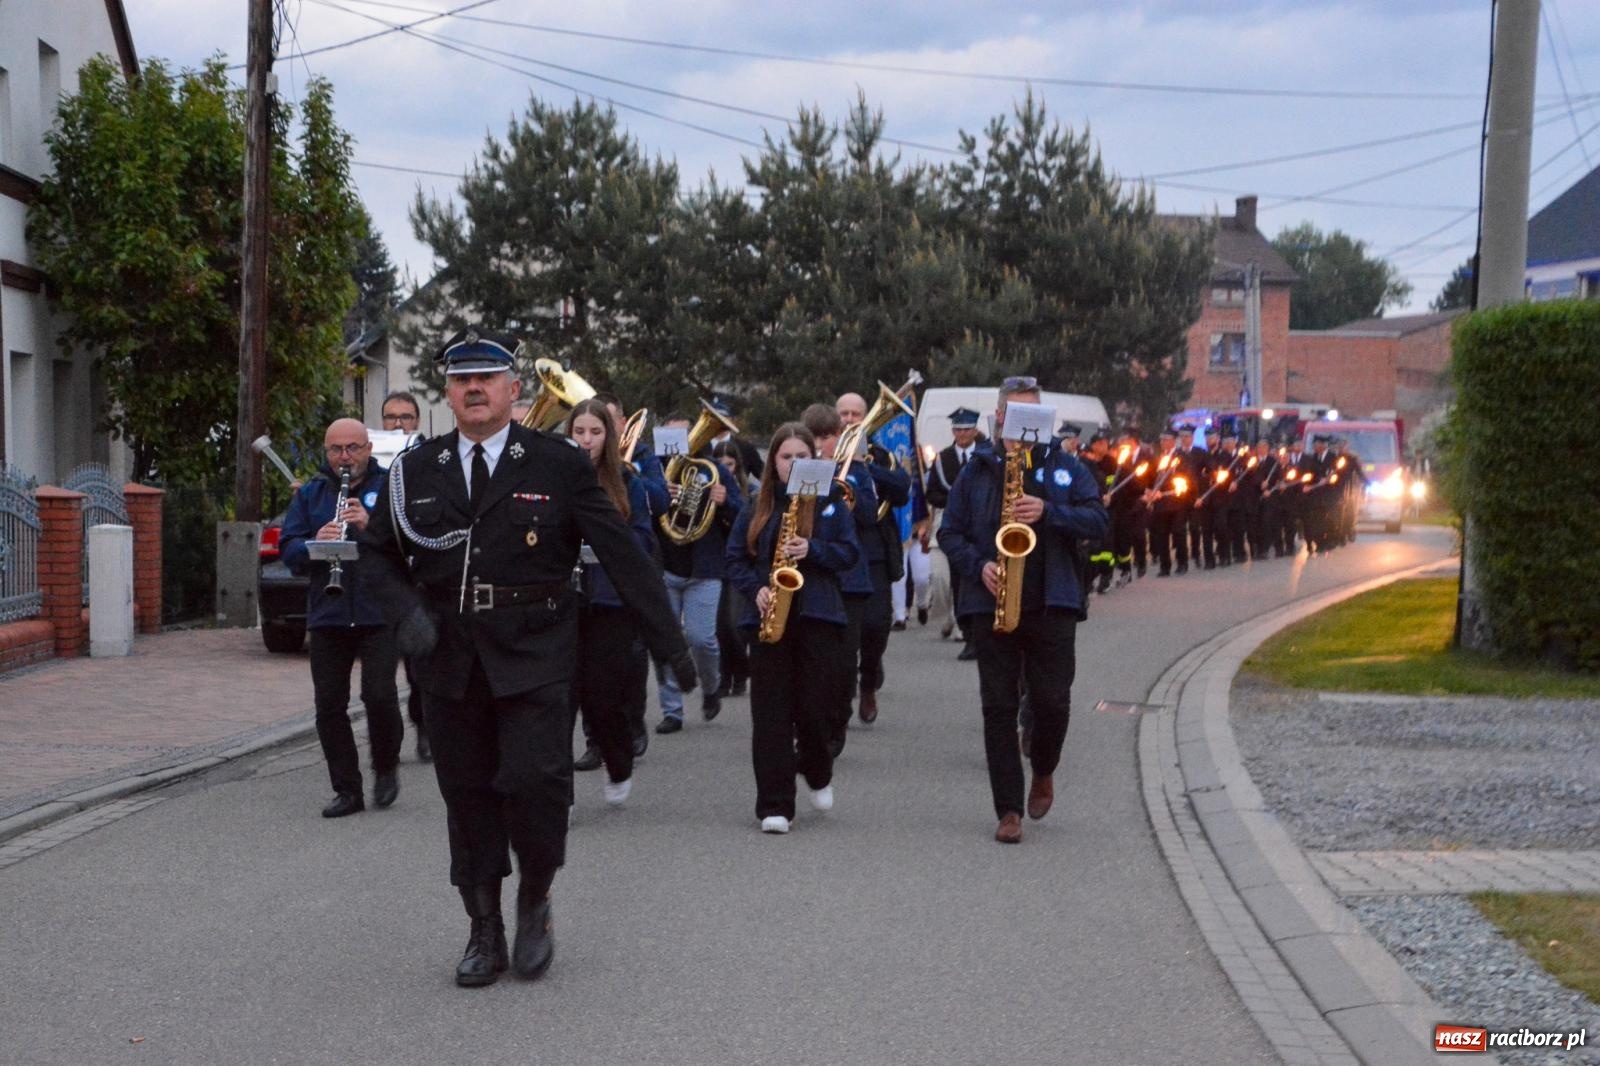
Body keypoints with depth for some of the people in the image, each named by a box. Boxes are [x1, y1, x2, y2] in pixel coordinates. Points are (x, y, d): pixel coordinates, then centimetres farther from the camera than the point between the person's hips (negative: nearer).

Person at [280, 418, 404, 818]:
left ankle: (386, 769, 15)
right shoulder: (310, 495, 13)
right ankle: (347, 790, 13)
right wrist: (314, 542, -15)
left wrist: (371, 525, -22)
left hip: (379, 613, -3)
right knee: (329, 703, 2)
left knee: (379, 695, -12)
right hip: (327, 615, 3)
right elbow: (288, 550, 6)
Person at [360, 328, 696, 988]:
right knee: (467, 797, 8)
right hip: (449, 660, 3)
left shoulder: (558, 464, -1)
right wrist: (406, 610, -4)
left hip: (533, 659, -3)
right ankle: (485, 934, 21)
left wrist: (670, 645, -5)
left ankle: (534, 902, 11)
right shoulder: (416, 471, 8)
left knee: (535, 780, -15)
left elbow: (622, 554, -2)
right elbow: (377, 550, 17)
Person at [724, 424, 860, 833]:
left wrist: (812, 550, -15)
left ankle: (818, 774, 31)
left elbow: (850, 553, 1)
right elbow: (736, 558, 9)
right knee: (771, 713, -2)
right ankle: (775, 805, 0)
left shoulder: (831, 504, 6)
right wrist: (755, 589, -9)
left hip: (818, 616, -1)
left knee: (814, 707, 0)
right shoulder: (756, 508, 9)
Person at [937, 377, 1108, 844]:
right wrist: (977, 566, -8)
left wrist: (1048, 512, -15)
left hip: (1052, 604, -1)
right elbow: (949, 532, 10)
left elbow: (1098, 522, 0)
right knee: (999, 706, -1)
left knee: (1052, 702, -2)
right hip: (991, 604, 1)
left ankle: (1043, 772, 30)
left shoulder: (1066, 468, 9)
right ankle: (1009, 810, 5)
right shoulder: (976, 472, 11)